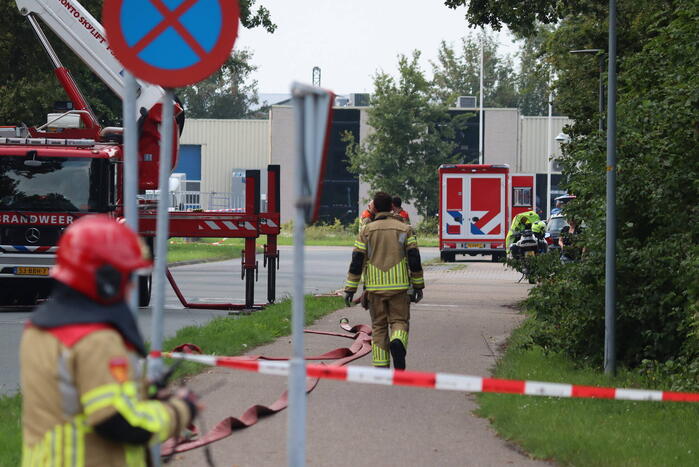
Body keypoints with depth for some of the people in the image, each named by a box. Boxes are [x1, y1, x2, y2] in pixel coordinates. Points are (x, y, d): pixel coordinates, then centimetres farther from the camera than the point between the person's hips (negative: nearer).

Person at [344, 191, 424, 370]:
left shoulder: (366, 231, 3)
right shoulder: (405, 229, 2)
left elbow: (356, 262, 0)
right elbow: (414, 259, -2)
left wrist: (350, 289, 4)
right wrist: (418, 286, 6)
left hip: (375, 287, 1)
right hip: (399, 286, -1)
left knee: (378, 326, 10)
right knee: (399, 321, 7)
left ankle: (381, 367, 6)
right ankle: (398, 343, -27)